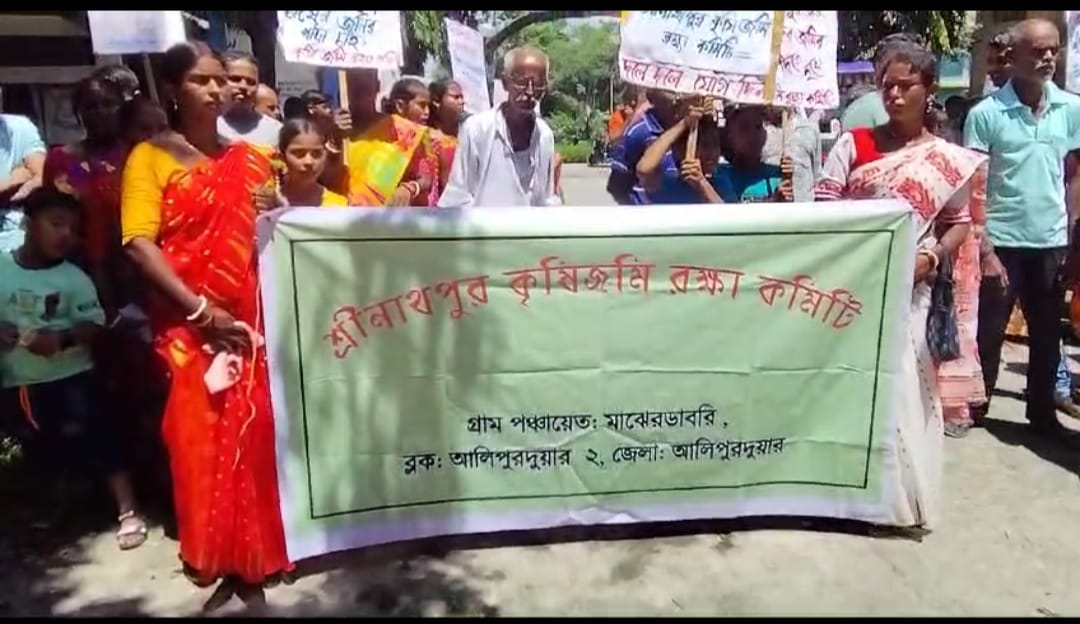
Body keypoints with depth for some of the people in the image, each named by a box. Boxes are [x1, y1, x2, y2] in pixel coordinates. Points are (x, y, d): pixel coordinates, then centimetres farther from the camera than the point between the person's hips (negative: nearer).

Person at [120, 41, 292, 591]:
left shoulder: (251, 159, 11)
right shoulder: (150, 156, -1)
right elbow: (140, 244, -11)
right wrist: (200, 309, -18)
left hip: (251, 316, 3)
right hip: (188, 322, -3)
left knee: (256, 430, 6)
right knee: (201, 432, 4)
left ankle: (261, 543, 23)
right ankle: (213, 550, 21)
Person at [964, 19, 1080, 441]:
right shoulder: (986, 113, -9)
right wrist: (985, 250, -13)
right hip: (1002, 243, -4)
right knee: (989, 332, 5)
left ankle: (1042, 413, 29)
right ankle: (975, 409, 20)